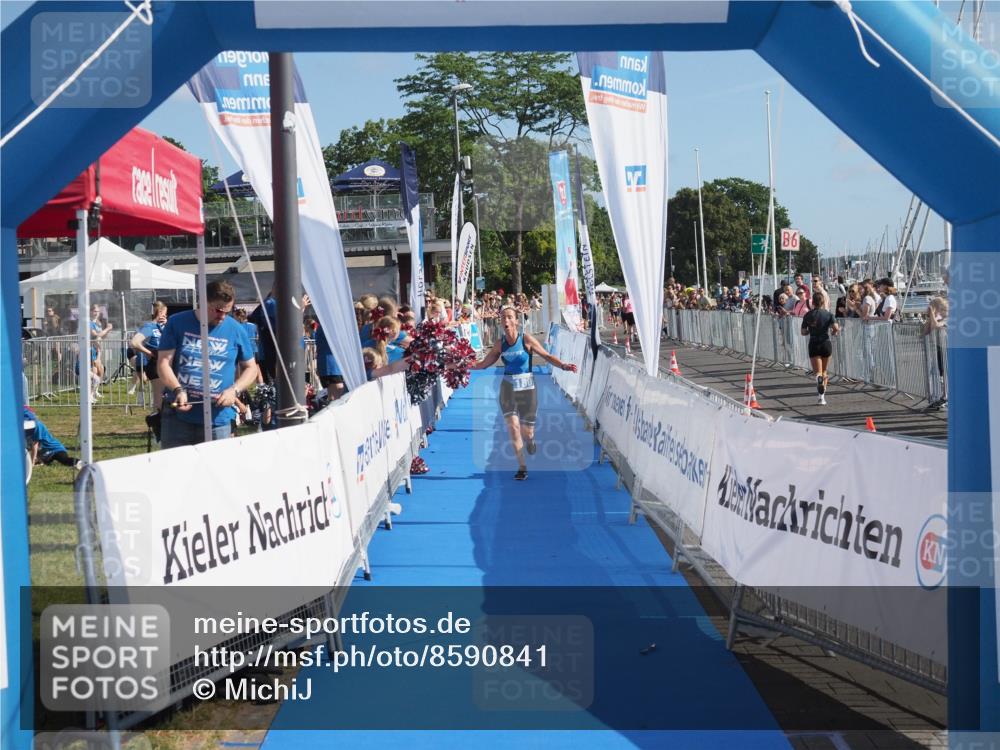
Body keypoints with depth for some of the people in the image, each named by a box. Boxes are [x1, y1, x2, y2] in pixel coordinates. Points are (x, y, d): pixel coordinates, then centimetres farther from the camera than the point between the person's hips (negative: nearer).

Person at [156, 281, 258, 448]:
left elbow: (251, 367, 13)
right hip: (178, 417, 0)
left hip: (218, 420, 0)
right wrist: (178, 390, -18)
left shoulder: (236, 330, 4)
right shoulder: (177, 323, 2)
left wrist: (234, 390, -7)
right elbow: (164, 362, 0)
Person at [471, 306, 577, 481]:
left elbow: (546, 356, -5)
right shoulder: (500, 343, 1)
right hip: (508, 387, 2)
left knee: (527, 433, 0)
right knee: (512, 425, -13)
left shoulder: (526, 339, -8)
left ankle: (529, 439, 41)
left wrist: (563, 365, -20)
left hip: (527, 387, -2)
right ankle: (522, 466, -1)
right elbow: (484, 363, 12)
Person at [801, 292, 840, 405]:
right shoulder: (828, 314, -3)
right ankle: (823, 396, 17)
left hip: (814, 344, -1)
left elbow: (803, 332, 0)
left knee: (818, 372, -2)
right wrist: (834, 332, 9)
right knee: (824, 371, 18)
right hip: (826, 344, 1)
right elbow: (836, 328, -13)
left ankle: (819, 378, -38)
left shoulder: (808, 315, -1)